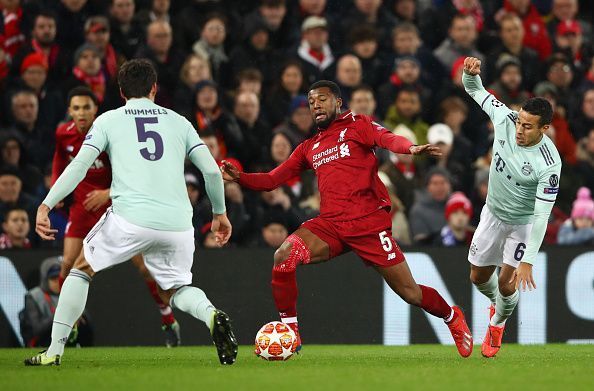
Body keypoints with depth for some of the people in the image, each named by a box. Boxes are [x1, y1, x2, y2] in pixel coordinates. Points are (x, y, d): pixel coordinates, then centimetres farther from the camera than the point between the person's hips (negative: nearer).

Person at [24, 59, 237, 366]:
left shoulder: (109, 120, 12)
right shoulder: (178, 121, 18)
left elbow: (80, 165, 0)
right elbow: (212, 170, 12)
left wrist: (46, 205, 0)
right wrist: (220, 213, 26)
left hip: (130, 218, -2)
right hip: (177, 223, 2)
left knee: (82, 269, 20)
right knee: (174, 290, 22)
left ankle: (54, 351, 12)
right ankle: (211, 315, -13)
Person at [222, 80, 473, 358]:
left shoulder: (357, 125, 5)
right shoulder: (309, 148, 20)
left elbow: (386, 138, -14)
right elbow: (272, 179, 19)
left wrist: (410, 148, -37)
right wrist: (239, 178, -1)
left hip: (369, 222, -4)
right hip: (330, 225, 4)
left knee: (410, 292, -1)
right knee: (284, 255, -23)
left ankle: (453, 317, 30)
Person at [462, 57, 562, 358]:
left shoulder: (549, 163, -33)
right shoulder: (505, 119, -22)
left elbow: (542, 215, -31)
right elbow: (476, 91, -7)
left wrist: (528, 261, -34)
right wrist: (471, 73, -31)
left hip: (524, 223, -5)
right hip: (493, 214, 5)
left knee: (507, 284, -8)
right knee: (479, 276, 13)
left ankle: (498, 323, 25)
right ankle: (496, 303, 48)